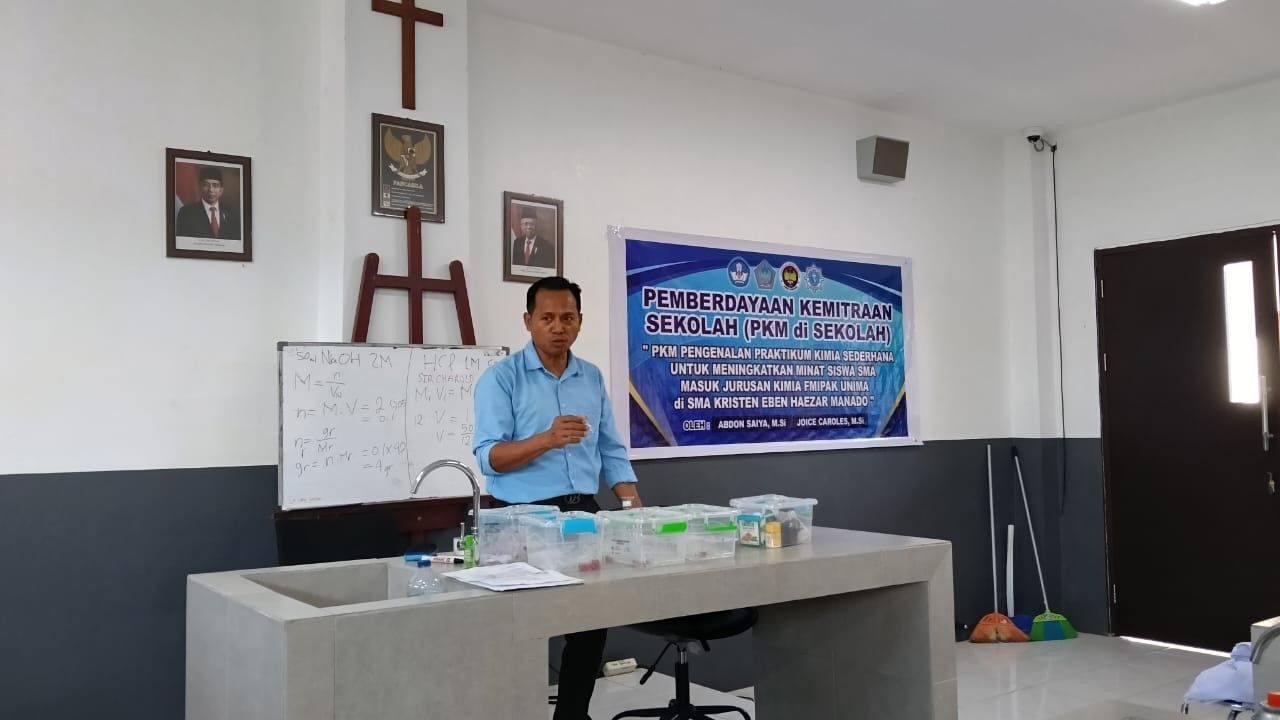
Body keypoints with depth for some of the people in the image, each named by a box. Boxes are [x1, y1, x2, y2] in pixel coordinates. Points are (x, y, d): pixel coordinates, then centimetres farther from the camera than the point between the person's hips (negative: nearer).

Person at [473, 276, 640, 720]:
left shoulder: (592, 378, 11)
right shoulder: (501, 378, -6)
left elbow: (611, 451, 11)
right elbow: (488, 457, -14)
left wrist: (635, 506, -3)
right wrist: (547, 439, -29)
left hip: (584, 514, 5)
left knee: (592, 621, 7)